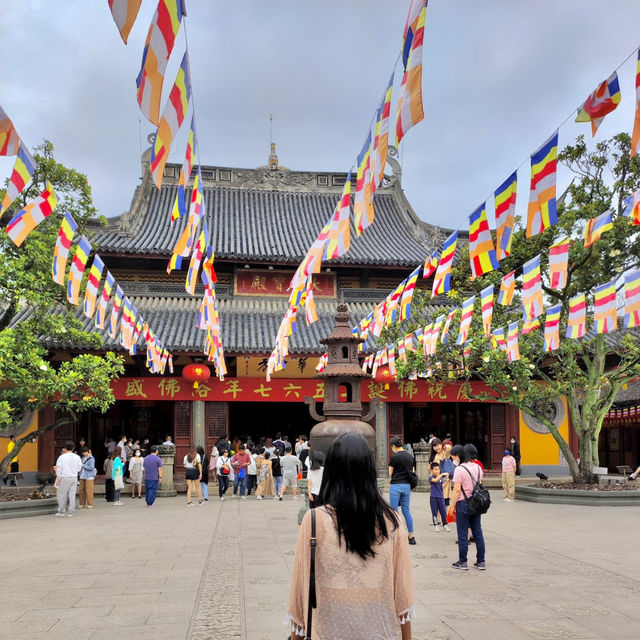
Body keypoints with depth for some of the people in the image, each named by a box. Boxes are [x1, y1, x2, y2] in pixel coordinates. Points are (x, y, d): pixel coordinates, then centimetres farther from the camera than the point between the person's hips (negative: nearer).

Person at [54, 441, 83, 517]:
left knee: (62, 495, 6)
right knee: (72, 495, 7)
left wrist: (57, 479, -1)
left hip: (64, 477, -3)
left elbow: (59, 469, -6)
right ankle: (70, 512, 8)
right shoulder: (77, 457, 2)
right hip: (74, 477, 3)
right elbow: (79, 468, 7)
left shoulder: (62, 457, -7)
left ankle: (61, 512, 11)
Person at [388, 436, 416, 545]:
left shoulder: (394, 457, -11)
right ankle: (411, 536, 13)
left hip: (396, 485, -6)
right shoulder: (410, 456, 7)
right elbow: (412, 472, 12)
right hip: (407, 485, 6)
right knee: (407, 511, 12)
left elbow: (390, 473, -3)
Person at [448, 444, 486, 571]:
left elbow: (457, 490, -16)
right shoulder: (477, 467, 7)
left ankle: (462, 562, 8)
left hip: (463, 503, -7)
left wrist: (452, 506, -10)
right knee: (478, 532, 12)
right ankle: (481, 562, 16)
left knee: (462, 534, 3)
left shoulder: (459, 469, -14)